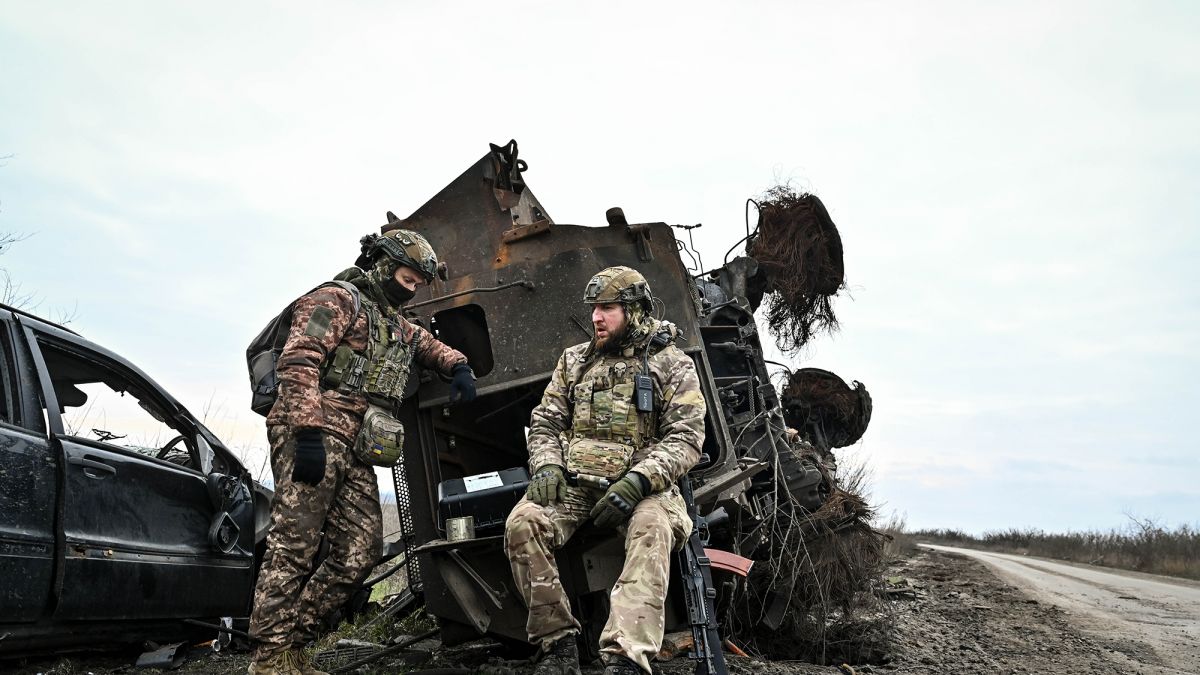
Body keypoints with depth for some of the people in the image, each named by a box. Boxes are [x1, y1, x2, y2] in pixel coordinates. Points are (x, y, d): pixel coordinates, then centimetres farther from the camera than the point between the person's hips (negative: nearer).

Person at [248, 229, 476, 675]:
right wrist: (308, 431, -22)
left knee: (360, 552, 2)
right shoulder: (338, 300, 1)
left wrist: (459, 367, 20)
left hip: (357, 451, 9)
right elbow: (298, 361, -12)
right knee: (294, 547, -10)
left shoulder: (396, 326, 28)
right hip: (315, 436, -8)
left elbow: (430, 347, 44)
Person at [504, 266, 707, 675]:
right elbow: (544, 422, 17)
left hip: (640, 486, -3)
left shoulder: (672, 365, 5)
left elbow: (686, 438, -5)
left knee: (652, 531, -36)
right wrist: (546, 466, -5)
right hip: (573, 482, 3)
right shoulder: (574, 360, 18)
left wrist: (638, 481, -20)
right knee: (522, 523, -25)